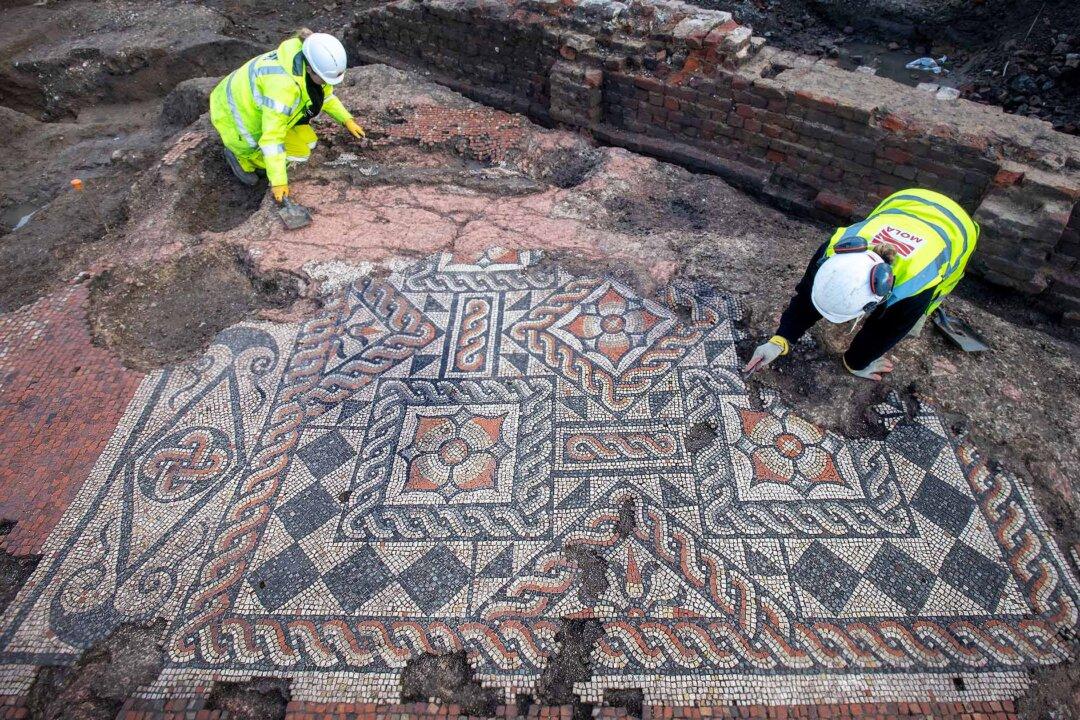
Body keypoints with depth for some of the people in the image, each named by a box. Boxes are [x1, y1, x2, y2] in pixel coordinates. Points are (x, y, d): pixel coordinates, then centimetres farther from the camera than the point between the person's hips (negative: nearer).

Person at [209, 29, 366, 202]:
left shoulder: (310, 60, -15)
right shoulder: (283, 84, -39)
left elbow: (324, 94, 8)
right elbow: (272, 136, -35)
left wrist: (347, 120, -1)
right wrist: (278, 181, -32)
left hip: (253, 102, 8)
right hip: (237, 115, -8)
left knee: (308, 142, 2)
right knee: (299, 153, -9)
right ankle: (241, 155, 9)